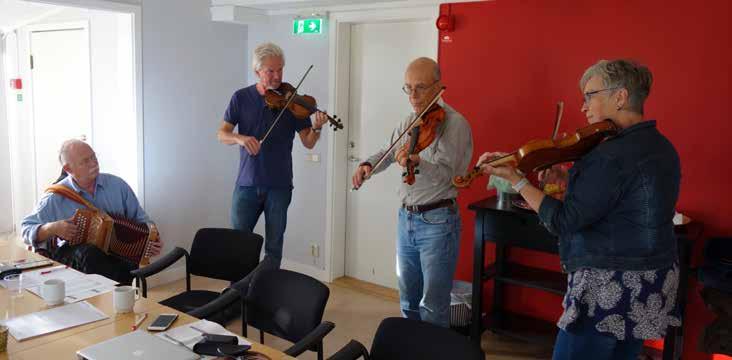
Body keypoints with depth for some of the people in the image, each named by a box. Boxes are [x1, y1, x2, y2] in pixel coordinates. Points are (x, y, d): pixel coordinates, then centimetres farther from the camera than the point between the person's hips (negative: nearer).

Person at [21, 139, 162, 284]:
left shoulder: (117, 185, 7)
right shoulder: (55, 197, 0)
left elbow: (140, 219, 13)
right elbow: (26, 229, 6)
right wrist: (52, 228, -14)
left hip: (117, 252, 0)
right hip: (72, 254, 0)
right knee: (90, 254, -36)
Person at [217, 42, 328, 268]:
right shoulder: (241, 98, 4)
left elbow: (308, 143, -3)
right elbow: (222, 134, -1)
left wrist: (317, 128, -24)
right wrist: (241, 138, -22)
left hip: (279, 186, -1)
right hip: (246, 184, 1)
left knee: (274, 246, 6)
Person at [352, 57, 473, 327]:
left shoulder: (454, 123, -13)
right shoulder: (409, 122, 9)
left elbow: (443, 175, -24)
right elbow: (388, 153, 22)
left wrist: (417, 161, -43)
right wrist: (368, 165, 1)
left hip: (437, 222, -7)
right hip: (406, 217, 7)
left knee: (432, 308, -3)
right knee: (408, 302, 19)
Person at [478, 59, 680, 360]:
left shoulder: (613, 155, -22)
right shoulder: (660, 146, 8)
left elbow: (562, 222, -21)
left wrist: (514, 178, -15)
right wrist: (568, 181, 8)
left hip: (610, 289, -9)